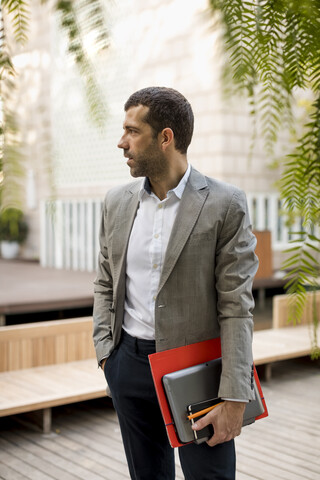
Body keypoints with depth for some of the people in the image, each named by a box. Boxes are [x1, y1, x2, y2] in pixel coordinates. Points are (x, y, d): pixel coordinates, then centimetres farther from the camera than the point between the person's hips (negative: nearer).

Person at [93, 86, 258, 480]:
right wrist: (105, 351, 2)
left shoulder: (225, 205, -11)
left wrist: (234, 399, -14)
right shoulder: (117, 201, 5)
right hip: (129, 362, 5)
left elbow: (236, 306, -12)